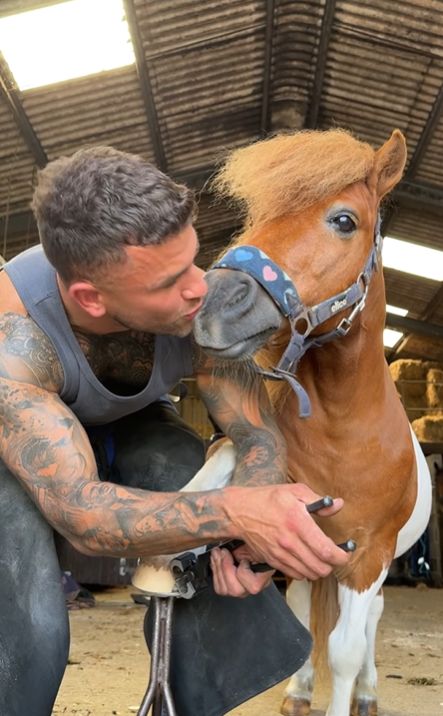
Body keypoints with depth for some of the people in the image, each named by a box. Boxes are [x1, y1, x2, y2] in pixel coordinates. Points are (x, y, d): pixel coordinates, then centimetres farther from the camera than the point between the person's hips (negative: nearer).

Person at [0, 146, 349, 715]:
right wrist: (235, 512, -59)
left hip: (134, 428, 4)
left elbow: (259, 437, -21)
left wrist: (248, 531, -42)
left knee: (220, 579, -15)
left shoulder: (195, 306, -31)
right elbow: (79, 510, -46)